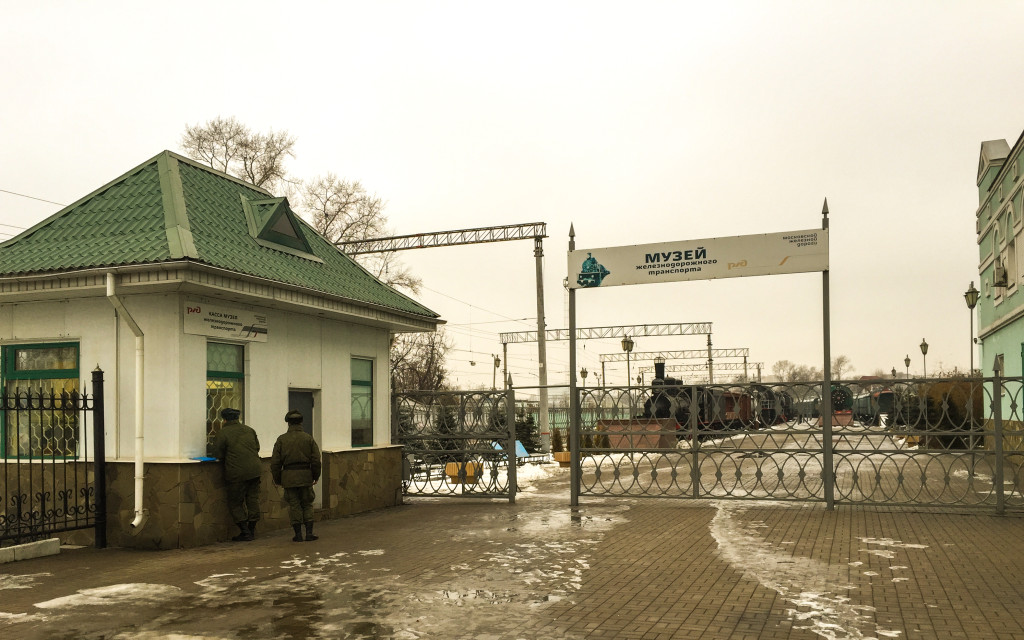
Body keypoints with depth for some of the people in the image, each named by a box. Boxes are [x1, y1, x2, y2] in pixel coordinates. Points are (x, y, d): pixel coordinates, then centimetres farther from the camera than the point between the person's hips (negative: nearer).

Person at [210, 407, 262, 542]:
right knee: (253, 499, 12)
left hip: (237, 473, -5)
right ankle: (252, 531, 18)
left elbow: (218, 455, -3)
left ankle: (245, 532, 3)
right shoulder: (249, 430, 11)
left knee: (236, 502, 6)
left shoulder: (222, 433, -6)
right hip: (254, 470, 5)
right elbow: (257, 447, 17)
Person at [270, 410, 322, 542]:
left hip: (289, 476, 0)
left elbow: (275, 462, 0)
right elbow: (316, 460, -1)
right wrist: (316, 476, 12)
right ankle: (309, 533, 5)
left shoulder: (281, 439, 1)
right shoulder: (308, 438, 1)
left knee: (294, 505, 6)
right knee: (307, 504, 10)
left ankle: (298, 534, 6)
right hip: (305, 476, 0)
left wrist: (277, 479, 11)